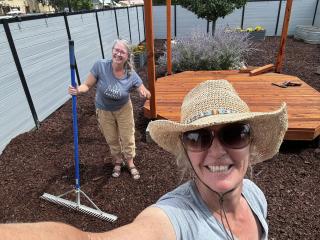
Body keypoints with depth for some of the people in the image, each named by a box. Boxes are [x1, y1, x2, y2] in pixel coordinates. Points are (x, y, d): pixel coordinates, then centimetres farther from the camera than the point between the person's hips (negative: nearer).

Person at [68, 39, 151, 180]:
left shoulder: (131, 76, -25)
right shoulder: (100, 66, -27)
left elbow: (146, 94, -14)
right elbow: (87, 85, -18)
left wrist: (145, 94, -38)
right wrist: (78, 90, -39)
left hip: (123, 109, 0)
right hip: (104, 110, 1)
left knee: (127, 138, 11)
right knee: (111, 139, 18)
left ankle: (130, 164, 37)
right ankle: (118, 161, 46)